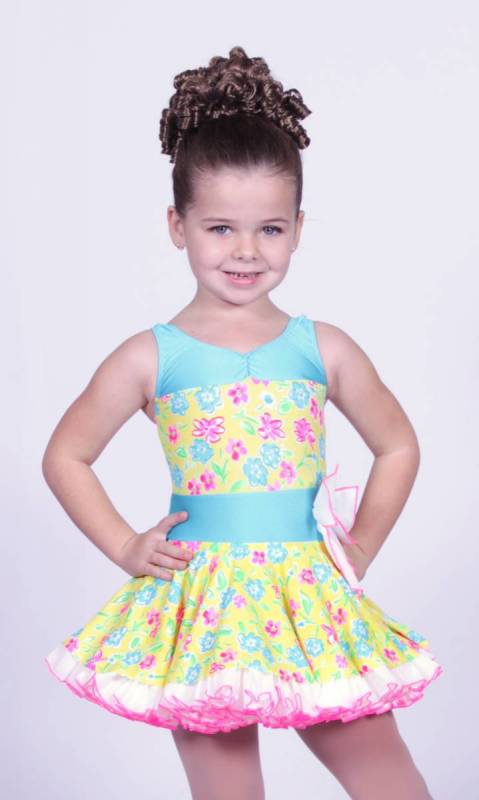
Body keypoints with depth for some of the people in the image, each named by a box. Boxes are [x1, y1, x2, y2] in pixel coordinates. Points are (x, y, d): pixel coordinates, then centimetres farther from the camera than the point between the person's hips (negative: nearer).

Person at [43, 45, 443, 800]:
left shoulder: (323, 349, 2)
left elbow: (398, 448, 14)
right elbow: (65, 456, 7)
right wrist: (125, 547, -1)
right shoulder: (150, 357, -3)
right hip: (201, 608, -1)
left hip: (313, 606, 2)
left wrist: (358, 550, 6)